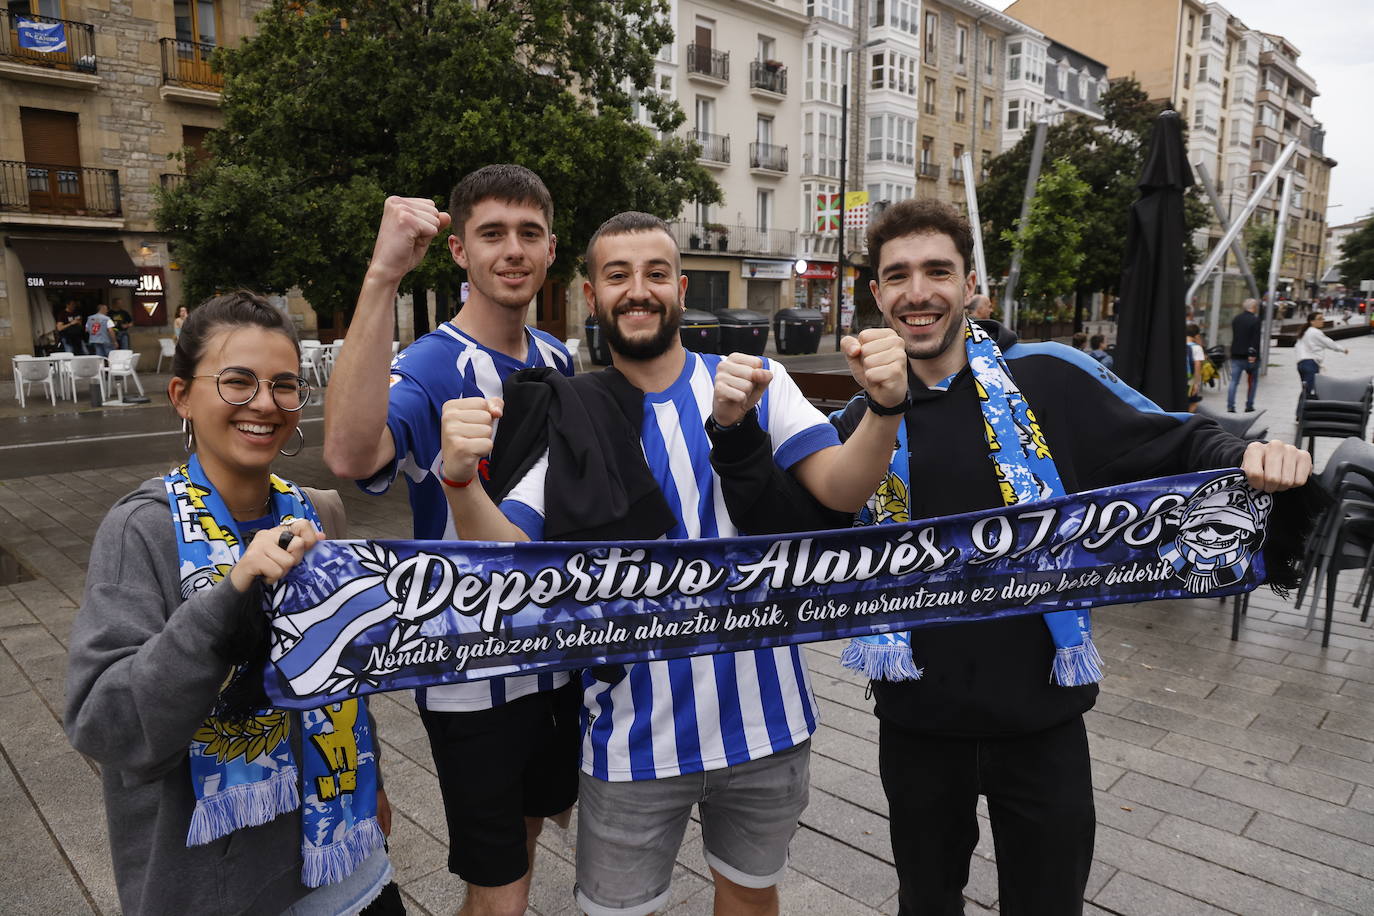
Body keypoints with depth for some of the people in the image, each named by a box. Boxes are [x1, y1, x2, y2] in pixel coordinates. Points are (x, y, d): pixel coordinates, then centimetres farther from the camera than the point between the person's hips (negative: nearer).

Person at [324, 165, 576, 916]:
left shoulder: (559, 361, 2)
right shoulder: (428, 368, -18)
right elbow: (351, 454, -42)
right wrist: (383, 276, -43)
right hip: (472, 674, -6)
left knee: (536, 820, 27)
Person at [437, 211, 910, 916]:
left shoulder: (757, 383, -3)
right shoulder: (570, 420, -4)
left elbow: (840, 491, -13)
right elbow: (508, 555, -12)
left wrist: (885, 409, -32)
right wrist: (461, 481, -32)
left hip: (761, 717, 1)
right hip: (633, 733, -1)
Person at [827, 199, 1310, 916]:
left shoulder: (1047, 379, -6)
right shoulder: (858, 423, 0)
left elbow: (1170, 443, 0)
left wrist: (1249, 456, -21)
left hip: (1041, 718, -1)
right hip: (918, 722, 2)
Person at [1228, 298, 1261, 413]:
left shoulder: (1235, 319, 8)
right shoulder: (1256, 320, -10)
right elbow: (1256, 339, -15)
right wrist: (1253, 354, -14)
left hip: (1236, 355, 4)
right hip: (1250, 356, -4)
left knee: (1233, 381, 2)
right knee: (1253, 381, 10)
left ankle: (1230, 406, -6)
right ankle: (1249, 406, 11)